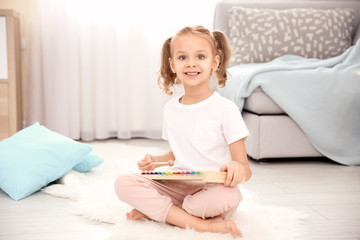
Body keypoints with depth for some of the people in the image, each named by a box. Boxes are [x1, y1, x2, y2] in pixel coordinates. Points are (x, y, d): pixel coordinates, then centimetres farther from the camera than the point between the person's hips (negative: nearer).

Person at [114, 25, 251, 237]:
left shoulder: (225, 109, -7)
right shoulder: (170, 109, 11)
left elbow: (245, 170, -9)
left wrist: (238, 168, -33)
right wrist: (156, 161, 6)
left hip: (212, 189, -4)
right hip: (178, 186, 5)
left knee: (226, 197, -39)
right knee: (124, 183, -17)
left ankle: (154, 210, -13)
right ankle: (200, 224, -22)